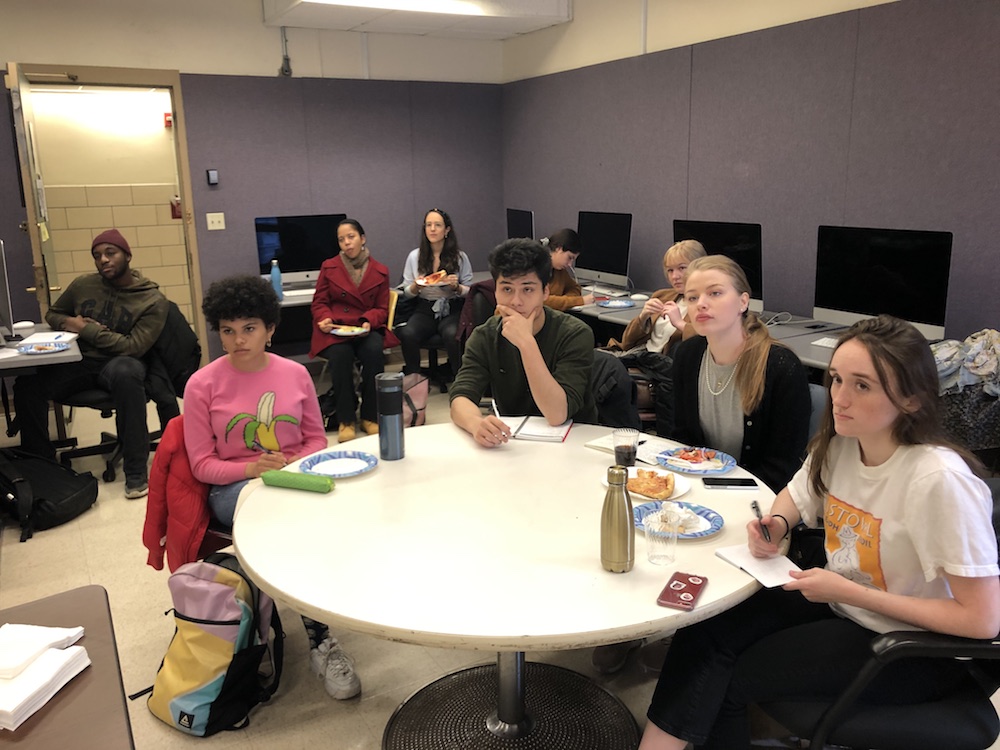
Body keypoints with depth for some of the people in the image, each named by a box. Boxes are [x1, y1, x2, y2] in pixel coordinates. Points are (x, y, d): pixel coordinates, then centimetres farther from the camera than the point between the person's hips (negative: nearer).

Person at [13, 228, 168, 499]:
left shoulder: (152, 300, -6)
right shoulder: (82, 285, 7)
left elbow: (133, 347, -13)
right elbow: (52, 314, 22)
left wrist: (86, 328, -14)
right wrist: (67, 322, -3)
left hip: (119, 363, -4)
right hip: (80, 362, 4)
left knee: (125, 373, -41)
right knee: (26, 385, -25)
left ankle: (136, 471, -33)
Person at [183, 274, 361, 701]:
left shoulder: (295, 374, 5)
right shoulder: (203, 385, -2)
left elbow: (316, 439, 12)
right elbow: (202, 464, -1)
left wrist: (298, 464, -11)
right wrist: (252, 469, -18)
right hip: (234, 487, -3)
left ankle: (320, 637, -17)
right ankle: (319, 640, -25)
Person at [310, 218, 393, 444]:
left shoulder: (380, 271, 11)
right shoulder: (328, 267, 11)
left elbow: (381, 308, 10)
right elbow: (319, 303, 11)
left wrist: (368, 322, -12)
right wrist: (325, 319, -12)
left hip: (366, 329, 1)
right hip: (334, 329, -1)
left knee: (374, 351, -33)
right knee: (341, 355, -34)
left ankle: (370, 417, -17)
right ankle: (345, 420, -20)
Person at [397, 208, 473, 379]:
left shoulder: (460, 257, 4)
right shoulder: (414, 256, 9)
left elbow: (469, 291, 8)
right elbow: (407, 292, 13)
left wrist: (456, 287, -14)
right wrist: (416, 286, -9)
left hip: (452, 310, -1)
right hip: (424, 310, 2)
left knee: (452, 335, -35)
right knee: (407, 334, -30)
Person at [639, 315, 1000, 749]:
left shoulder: (939, 480, -28)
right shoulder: (838, 444, -7)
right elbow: (795, 497, 14)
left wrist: (849, 593, -22)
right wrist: (776, 525, -10)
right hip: (840, 603, 6)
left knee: (726, 683, -15)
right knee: (705, 631, -13)